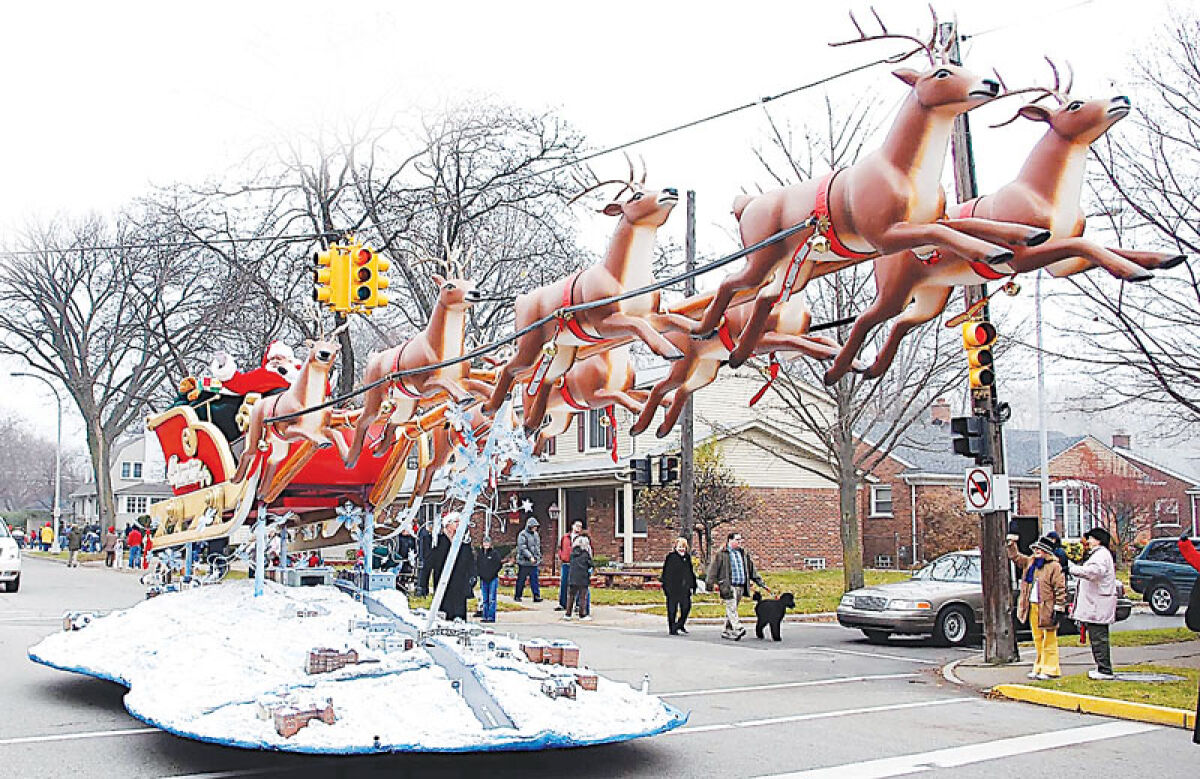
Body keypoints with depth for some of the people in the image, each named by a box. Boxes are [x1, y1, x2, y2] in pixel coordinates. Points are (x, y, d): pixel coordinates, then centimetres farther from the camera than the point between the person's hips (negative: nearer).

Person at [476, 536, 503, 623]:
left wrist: (492, 574, -10)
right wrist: (479, 574, 0)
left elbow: (498, 564, -5)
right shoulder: (479, 554, 11)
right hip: (483, 579, 4)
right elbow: (476, 565, 15)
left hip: (493, 579, -4)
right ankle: (484, 616, 11)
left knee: (492, 599, -6)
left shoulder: (495, 553, -1)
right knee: (484, 599, 7)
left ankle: (491, 617, -5)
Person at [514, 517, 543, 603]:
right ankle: (517, 596, 13)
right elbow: (522, 548, -18)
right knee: (521, 579, 3)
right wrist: (530, 557, -24)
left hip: (534, 562, 6)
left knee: (534, 579, 0)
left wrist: (539, 557, 19)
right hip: (524, 562, -6)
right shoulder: (523, 535, -10)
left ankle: (536, 596, -2)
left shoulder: (536, 534, 14)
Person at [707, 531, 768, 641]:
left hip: (741, 586, 6)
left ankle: (727, 632, 16)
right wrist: (713, 583, -15)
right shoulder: (722, 554, -1)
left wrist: (762, 584, 17)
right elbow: (713, 569, -4)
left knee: (732, 609, 9)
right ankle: (737, 629, -24)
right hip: (728, 586, -6)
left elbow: (752, 571, 20)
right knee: (731, 607, -14)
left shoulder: (744, 554, 17)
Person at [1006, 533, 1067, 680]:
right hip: (1032, 606, 7)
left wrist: (1059, 609, -14)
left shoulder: (1054, 567, -9)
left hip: (1047, 607, -7)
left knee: (1049, 640, -1)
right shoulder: (1030, 562, 12)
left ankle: (1051, 669, 4)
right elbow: (1015, 557, 27)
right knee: (1038, 640, 13)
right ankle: (1039, 667, 20)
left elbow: (1060, 589, -11)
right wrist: (1012, 544, 14)